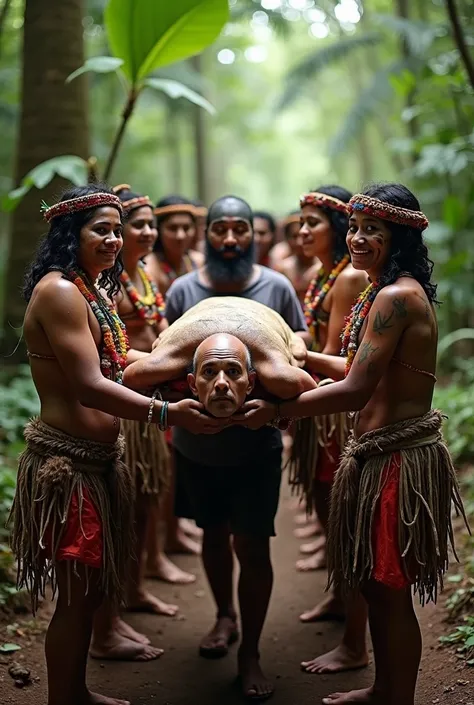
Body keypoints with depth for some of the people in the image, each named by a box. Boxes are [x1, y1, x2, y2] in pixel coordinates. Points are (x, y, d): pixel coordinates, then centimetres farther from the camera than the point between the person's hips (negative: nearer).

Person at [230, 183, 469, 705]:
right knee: (376, 584, 21)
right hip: (381, 451, 10)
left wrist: (274, 410, -18)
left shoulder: (396, 297, -20)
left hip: (397, 459, -10)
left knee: (389, 590, 3)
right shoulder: (392, 292, 12)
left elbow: (355, 391, -24)